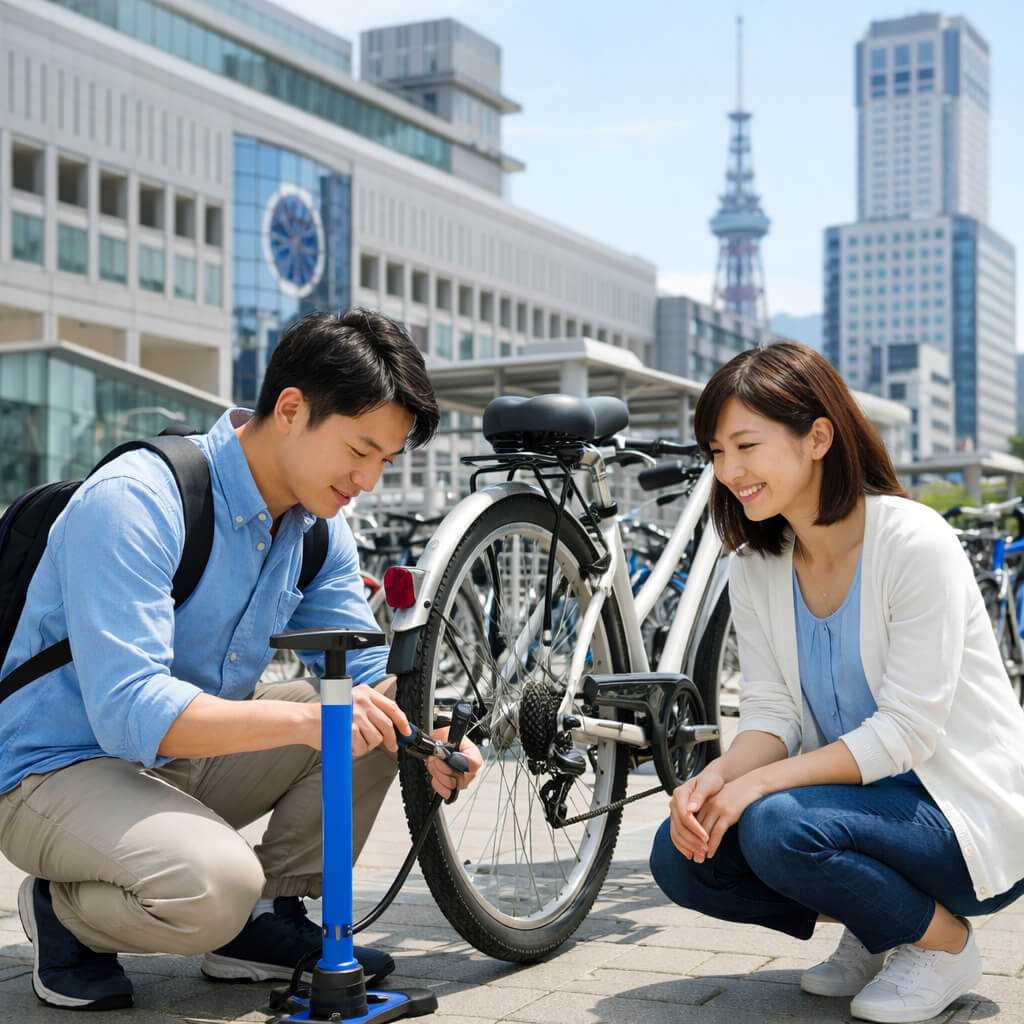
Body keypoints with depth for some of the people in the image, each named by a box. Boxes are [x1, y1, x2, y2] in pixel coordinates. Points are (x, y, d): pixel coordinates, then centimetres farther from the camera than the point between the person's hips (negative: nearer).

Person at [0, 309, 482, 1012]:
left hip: (187, 764, 8)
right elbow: (128, 712, -34)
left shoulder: (320, 530, -1)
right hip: (61, 765, -8)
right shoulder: (134, 500, -26)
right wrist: (301, 720, -42)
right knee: (214, 884, -34)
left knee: (372, 714, -8)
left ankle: (271, 921, 3)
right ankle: (65, 910, -2)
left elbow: (365, 670, 1)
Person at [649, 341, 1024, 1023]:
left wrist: (759, 782, -29)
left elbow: (905, 731, -22)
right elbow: (772, 711, -2)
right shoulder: (755, 568, 1)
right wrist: (716, 777, -24)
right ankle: (872, 928, 9)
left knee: (779, 827, -31)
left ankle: (944, 941, -3)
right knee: (682, 855, -12)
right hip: (862, 791, 7)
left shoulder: (914, 542, -20)